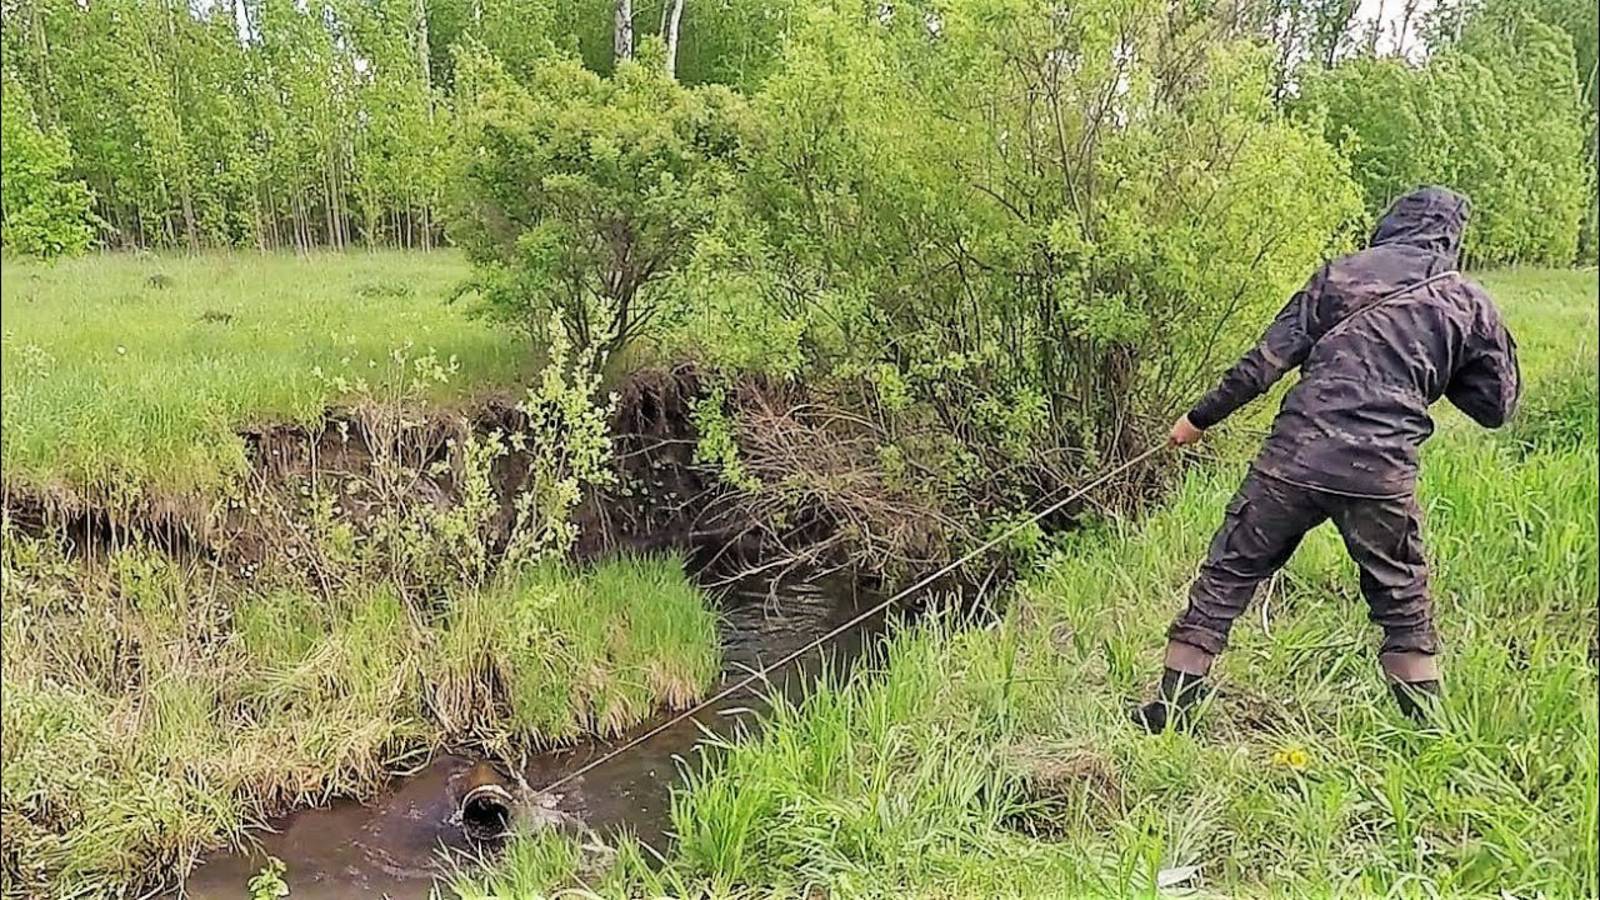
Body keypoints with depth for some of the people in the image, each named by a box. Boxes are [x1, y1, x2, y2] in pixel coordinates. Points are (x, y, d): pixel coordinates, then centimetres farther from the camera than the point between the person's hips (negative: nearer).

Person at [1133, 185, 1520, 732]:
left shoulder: (1341, 274, 9)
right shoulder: (1469, 304, 11)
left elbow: (1266, 360, 4)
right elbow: (1497, 407, 18)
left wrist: (1200, 418, 11)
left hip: (1294, 461, 0)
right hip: (1381, 476, 1)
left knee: (1227, 577, 11)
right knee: (1402, 603, 20)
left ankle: (1170, 709, 13)